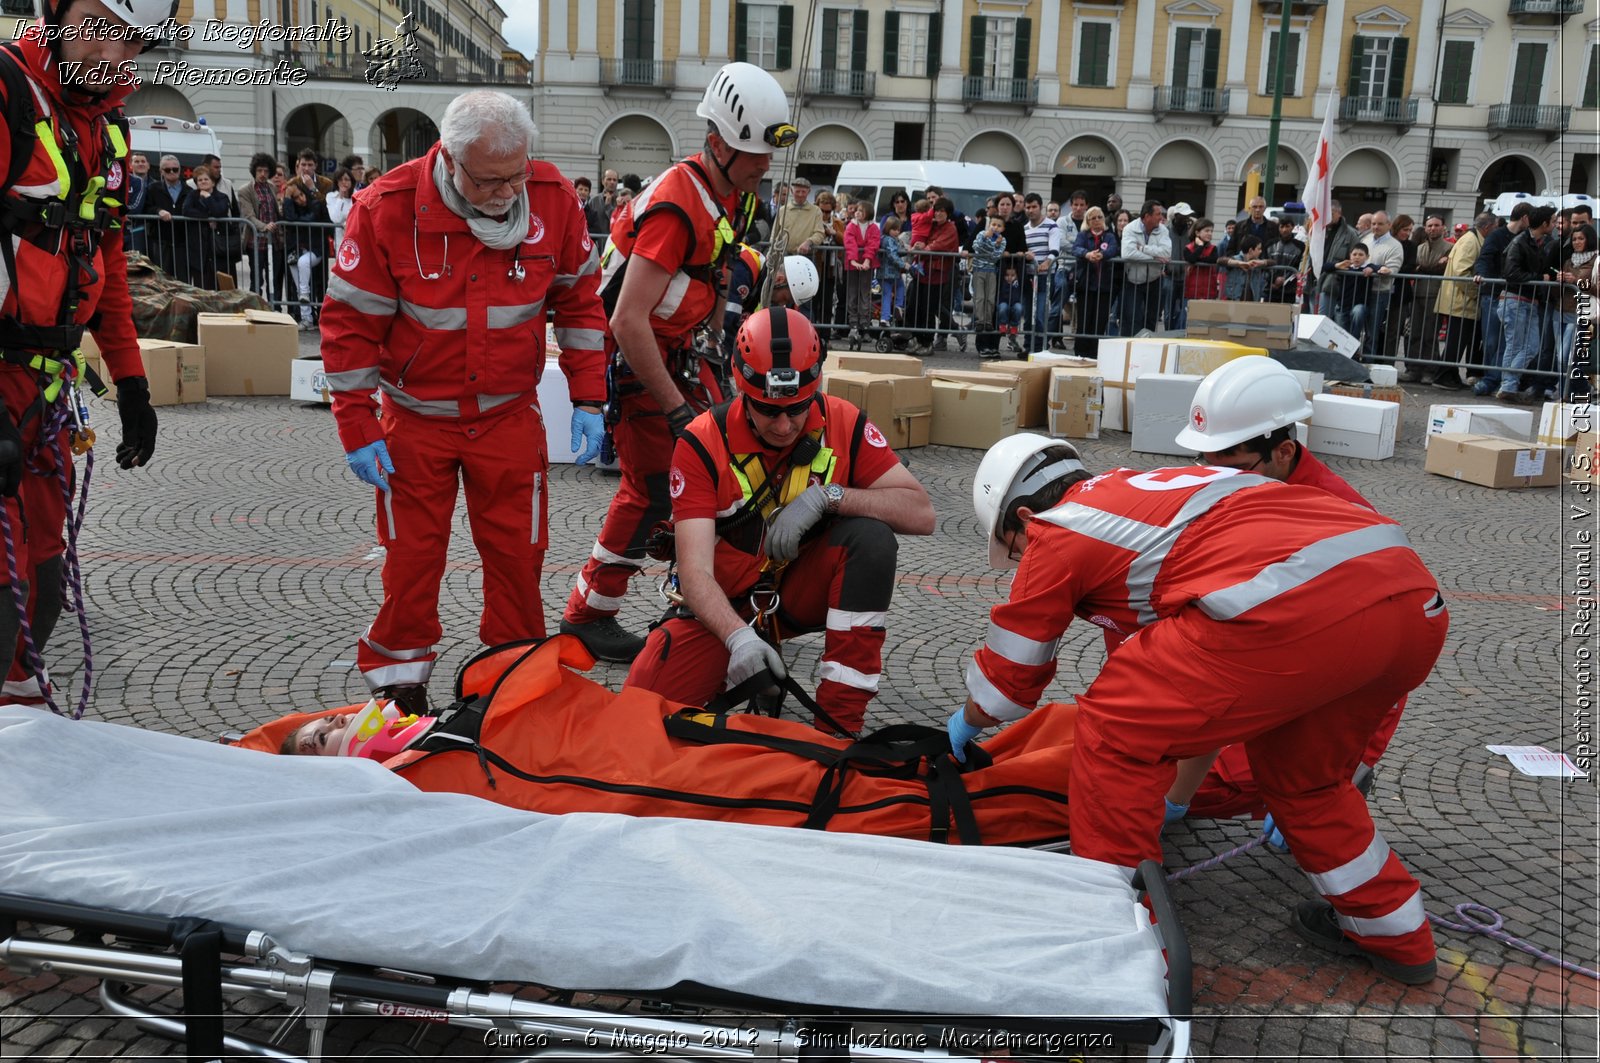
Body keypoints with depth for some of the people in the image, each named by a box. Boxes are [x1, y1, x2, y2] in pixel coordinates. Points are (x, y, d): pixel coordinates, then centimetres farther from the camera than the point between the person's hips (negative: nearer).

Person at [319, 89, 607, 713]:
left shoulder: (553, 199, -11)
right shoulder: (388, 208, -18)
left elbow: (579, 302, 2)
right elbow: (349, 323, -10)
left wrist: (588, 400, -2)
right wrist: (359, 431, -10)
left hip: (510, 415, 2)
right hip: (416, 420, -1)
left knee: (518, 552, 7)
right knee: (411, 556, 7)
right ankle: (398, 682, 26)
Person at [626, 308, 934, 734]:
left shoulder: (843, 424, -12)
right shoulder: (702, 444, -18)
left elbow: (921, 514, -18)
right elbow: (695, 571, -25)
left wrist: (828, 497, -31)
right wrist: (739, 637, -44)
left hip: (804, 588, 1)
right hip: (726, 603, -1)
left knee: (872, 536, -29)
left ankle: (840, 722, -24)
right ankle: (753, 656, 9)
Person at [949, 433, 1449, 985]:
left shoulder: (1056, 531, 13)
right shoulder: (1147, 488, 35)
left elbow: (1002, 684, 22)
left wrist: (966, 724, 46)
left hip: (1299, 608, -9)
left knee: (1117, 730, 7)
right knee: (1303, 768, 31)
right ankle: (1397, 936, 44)